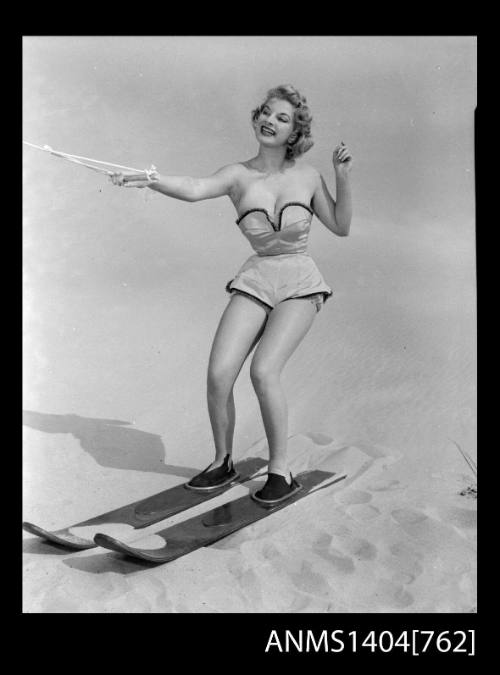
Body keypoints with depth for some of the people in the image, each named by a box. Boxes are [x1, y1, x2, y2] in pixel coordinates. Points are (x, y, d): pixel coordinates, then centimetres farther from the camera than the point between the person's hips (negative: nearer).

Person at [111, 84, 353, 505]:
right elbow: (194, 189, -21)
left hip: (300, 284, -2)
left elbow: (341, 227, 8)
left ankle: (281, 471, -3)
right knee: (218, 374, -11)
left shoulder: (306, 176, 1)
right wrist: (150, 180, -40)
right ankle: (223, 462, 14)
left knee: (263, 371, -21)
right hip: (255, 281, 2)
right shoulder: (238, 176, -1)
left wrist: (343, 177, -4)